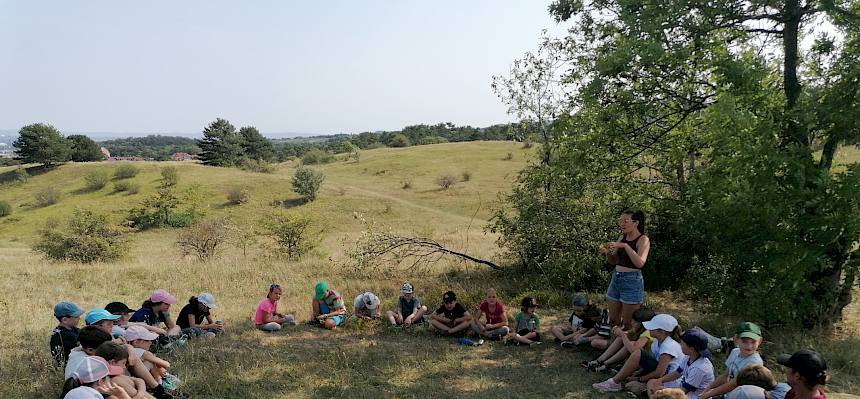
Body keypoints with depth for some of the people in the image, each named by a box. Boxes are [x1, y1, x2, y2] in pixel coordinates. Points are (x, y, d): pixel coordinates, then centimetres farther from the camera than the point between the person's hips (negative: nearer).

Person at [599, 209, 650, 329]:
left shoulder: (643, 240, -9)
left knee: (628, 324, 0)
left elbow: (640, 263, -23)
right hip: (616, 278, 7)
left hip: (632, 280, -7)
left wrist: (625, 246, -26)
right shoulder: (622, 237, 10)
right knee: (613, 321, 11)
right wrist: (607, 252, -4)